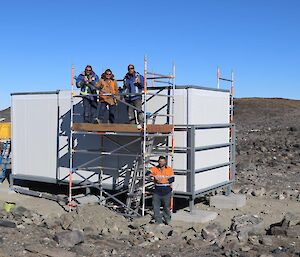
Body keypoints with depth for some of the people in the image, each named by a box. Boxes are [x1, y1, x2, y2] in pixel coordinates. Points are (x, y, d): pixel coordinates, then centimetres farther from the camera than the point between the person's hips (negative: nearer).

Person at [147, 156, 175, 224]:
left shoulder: (169, 169, 1)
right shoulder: (155, 169, 1)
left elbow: (172, 179, -5)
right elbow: (148, 173, -15)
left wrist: (163, 181, -17)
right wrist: (152, 175, -37)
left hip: (166, 191, -1)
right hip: (157, 191, 1)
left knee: (166, 207, 10)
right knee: (156, 207, 0)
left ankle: (167, 220, 32)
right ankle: (158, 221, 13)